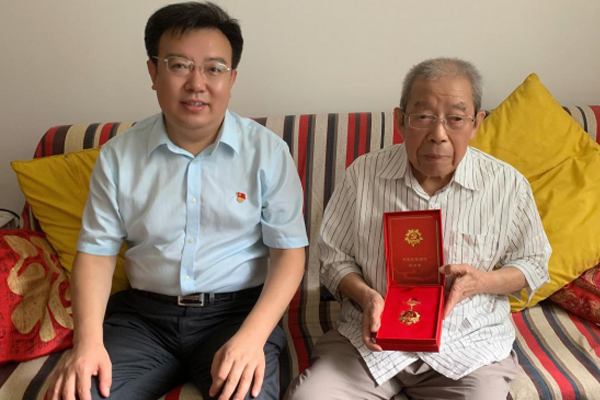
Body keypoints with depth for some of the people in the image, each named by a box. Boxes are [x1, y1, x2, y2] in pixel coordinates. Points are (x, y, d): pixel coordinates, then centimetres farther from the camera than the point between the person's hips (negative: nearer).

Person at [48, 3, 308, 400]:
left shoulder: (267, 151, -3)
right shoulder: (118, 155, 3)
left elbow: (289, 251, -4)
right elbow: (97, 251, 4)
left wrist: (252, 336, -20)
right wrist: (88, 339, -13)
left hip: (237, 311, -2)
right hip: (143, 315, 2)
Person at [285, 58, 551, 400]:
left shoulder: (508, 185, -3)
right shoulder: (364, 174, -2)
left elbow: (534, 266, 9)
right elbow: (335, 257, 7)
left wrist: (481, 281, -11)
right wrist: (365, 295, -14)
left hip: (467, 344, 0)